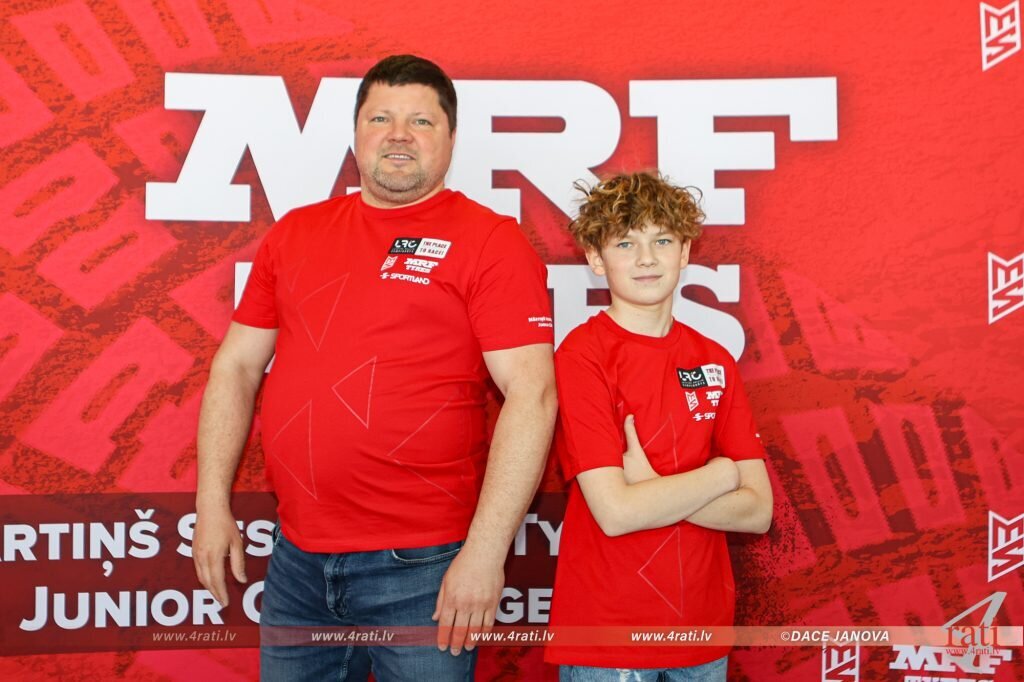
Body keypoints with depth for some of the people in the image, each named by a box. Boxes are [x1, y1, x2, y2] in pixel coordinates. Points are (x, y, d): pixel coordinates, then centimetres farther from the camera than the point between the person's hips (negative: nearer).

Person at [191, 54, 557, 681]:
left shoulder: (490, 242, -6)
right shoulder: (295, 233, 9)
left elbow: (531, 397, -13)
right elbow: (237, 367, 12)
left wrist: (485, 551, -18)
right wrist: (213, 503, 6)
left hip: (424, 566, -4)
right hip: (296, 561, 5)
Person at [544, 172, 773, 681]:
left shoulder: (714, 362, 3)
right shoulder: (581, 355, -12)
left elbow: (757, 512, -2)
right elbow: (614, 512, -20)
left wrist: (653, 490, -15)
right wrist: (721, 472, -8)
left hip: (704, 625, 5)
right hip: (606, 631, -4)